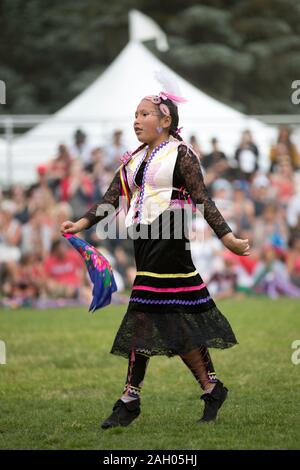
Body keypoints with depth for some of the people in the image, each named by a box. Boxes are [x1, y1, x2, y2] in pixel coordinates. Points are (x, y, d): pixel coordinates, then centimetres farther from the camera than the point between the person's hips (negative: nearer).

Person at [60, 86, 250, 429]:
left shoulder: (181, 154, -2)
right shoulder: (134, 160, 18)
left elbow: (203, 201, -5)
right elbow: (111, 198, 10)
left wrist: (228, 239, -13)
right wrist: (82, 224, -4)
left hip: (167, 240, -7)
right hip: (144, 240, 7)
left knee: (145, 317, -10)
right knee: (177, 322, 6)